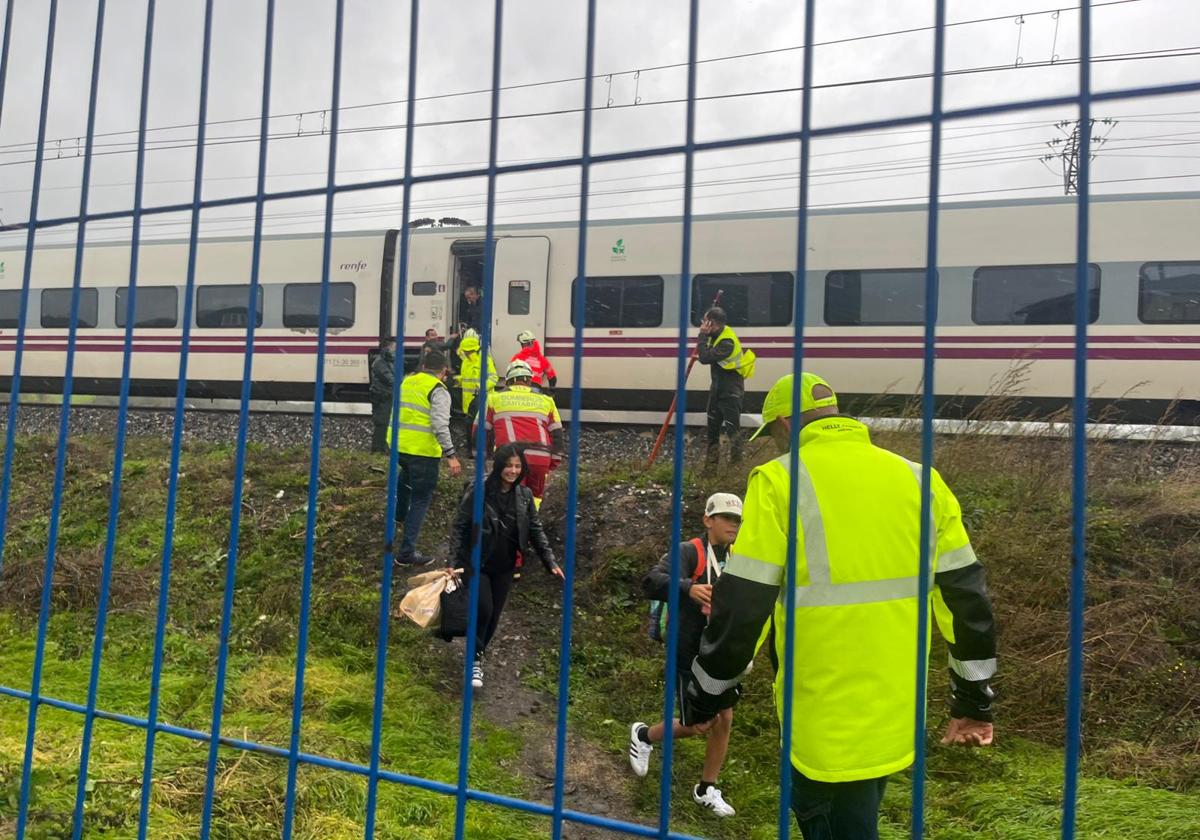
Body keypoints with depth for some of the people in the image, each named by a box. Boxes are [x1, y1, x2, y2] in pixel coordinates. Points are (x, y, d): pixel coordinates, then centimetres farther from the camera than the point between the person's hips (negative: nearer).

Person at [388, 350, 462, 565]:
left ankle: (399, 516, 56)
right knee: (420, 499, 3)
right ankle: (407, 552, 4)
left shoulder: (407, 381, 11)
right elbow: (440, 425, -21)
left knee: (406, 474, 38)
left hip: (398, 443, 7)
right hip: (422, 450, -7)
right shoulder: (438, 390, -10)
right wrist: (450, 455, -22)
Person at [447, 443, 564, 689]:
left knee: (494, 617, 9)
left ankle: (477, 654, 32)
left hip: (504, 568, 4)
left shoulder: (524, 496, -2)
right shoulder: (478, 492, -15)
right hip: (477, 564, -4)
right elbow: (459, 527, -11)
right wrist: (453, 562, -17)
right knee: (484, 610, -15)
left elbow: (536, 530, 3)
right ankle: (475, 659, 8)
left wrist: (551, 562, -3)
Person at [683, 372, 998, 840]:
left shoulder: (781, 481, -12)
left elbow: (741, 606, -14)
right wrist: (974, 701, 16)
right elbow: (966, 597, 7)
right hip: (896, 711, 6)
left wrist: (707, 694, -1)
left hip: (828, 717, -5)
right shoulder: (919, 480, 4)